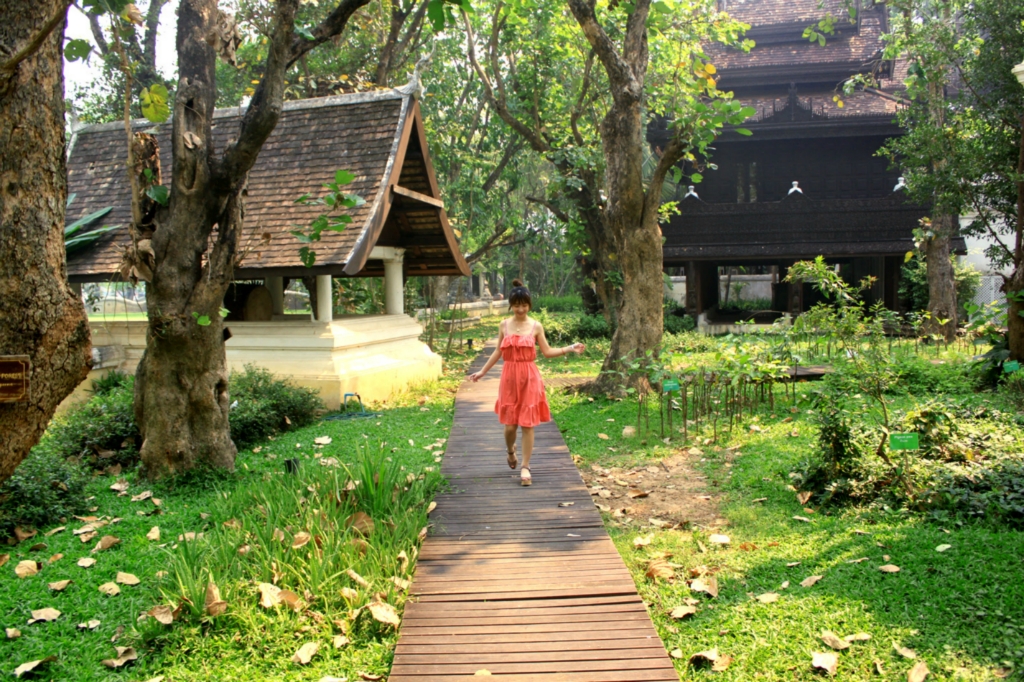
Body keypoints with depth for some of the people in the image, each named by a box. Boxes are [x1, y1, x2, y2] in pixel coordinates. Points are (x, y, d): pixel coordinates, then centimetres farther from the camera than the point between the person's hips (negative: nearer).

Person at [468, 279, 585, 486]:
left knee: (527, 424, 0)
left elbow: (547, 352, 3)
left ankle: (525, 467, 11)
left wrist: (570, 348, -8)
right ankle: (510, 451, 35)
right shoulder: (504, 325, 4)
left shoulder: (536, 326, 0)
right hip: (509, 377, 1)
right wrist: (482, 371, 13)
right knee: (509, 424, 2)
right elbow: (498, 352, 12)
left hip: (529, 377, -1)